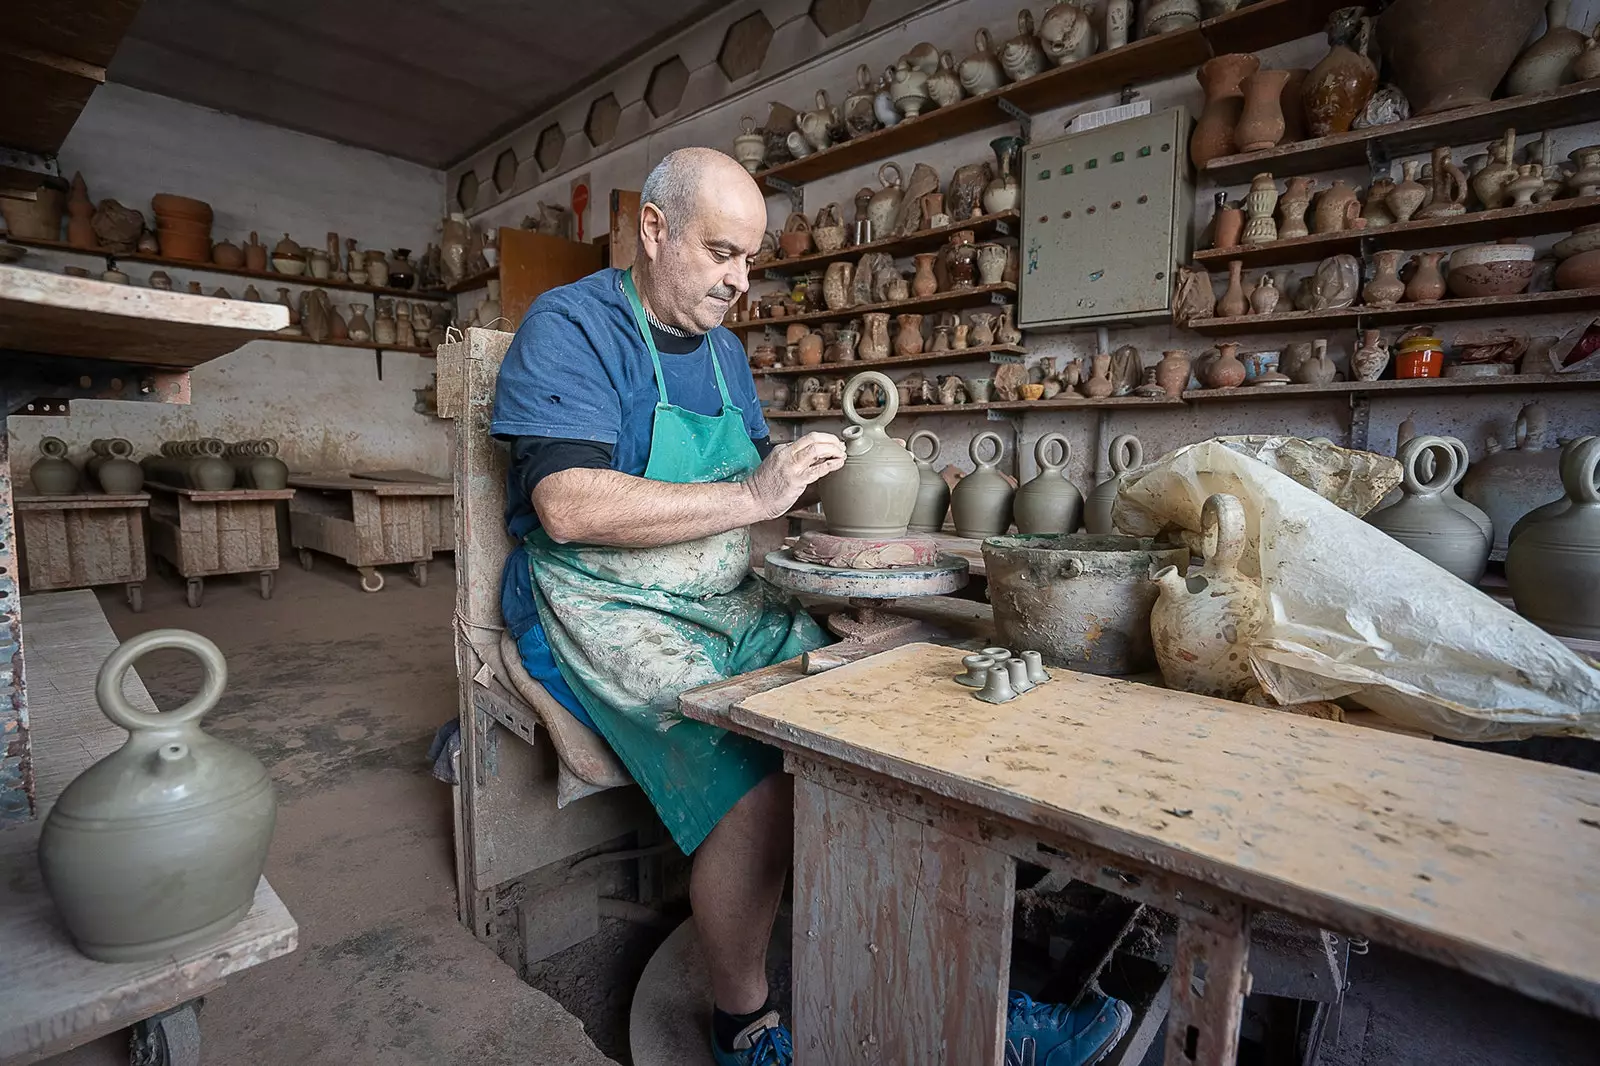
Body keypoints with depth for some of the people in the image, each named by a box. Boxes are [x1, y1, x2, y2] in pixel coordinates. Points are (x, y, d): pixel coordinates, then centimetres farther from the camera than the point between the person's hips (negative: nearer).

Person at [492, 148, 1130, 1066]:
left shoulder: (724, 346, 17)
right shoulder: (570, 326, -6)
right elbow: (570, 506, -21)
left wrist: (824, 471, -2)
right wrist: (754, 495, -22)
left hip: (736, 606, 7)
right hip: (608, 610, -6)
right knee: (756, 783, -28)